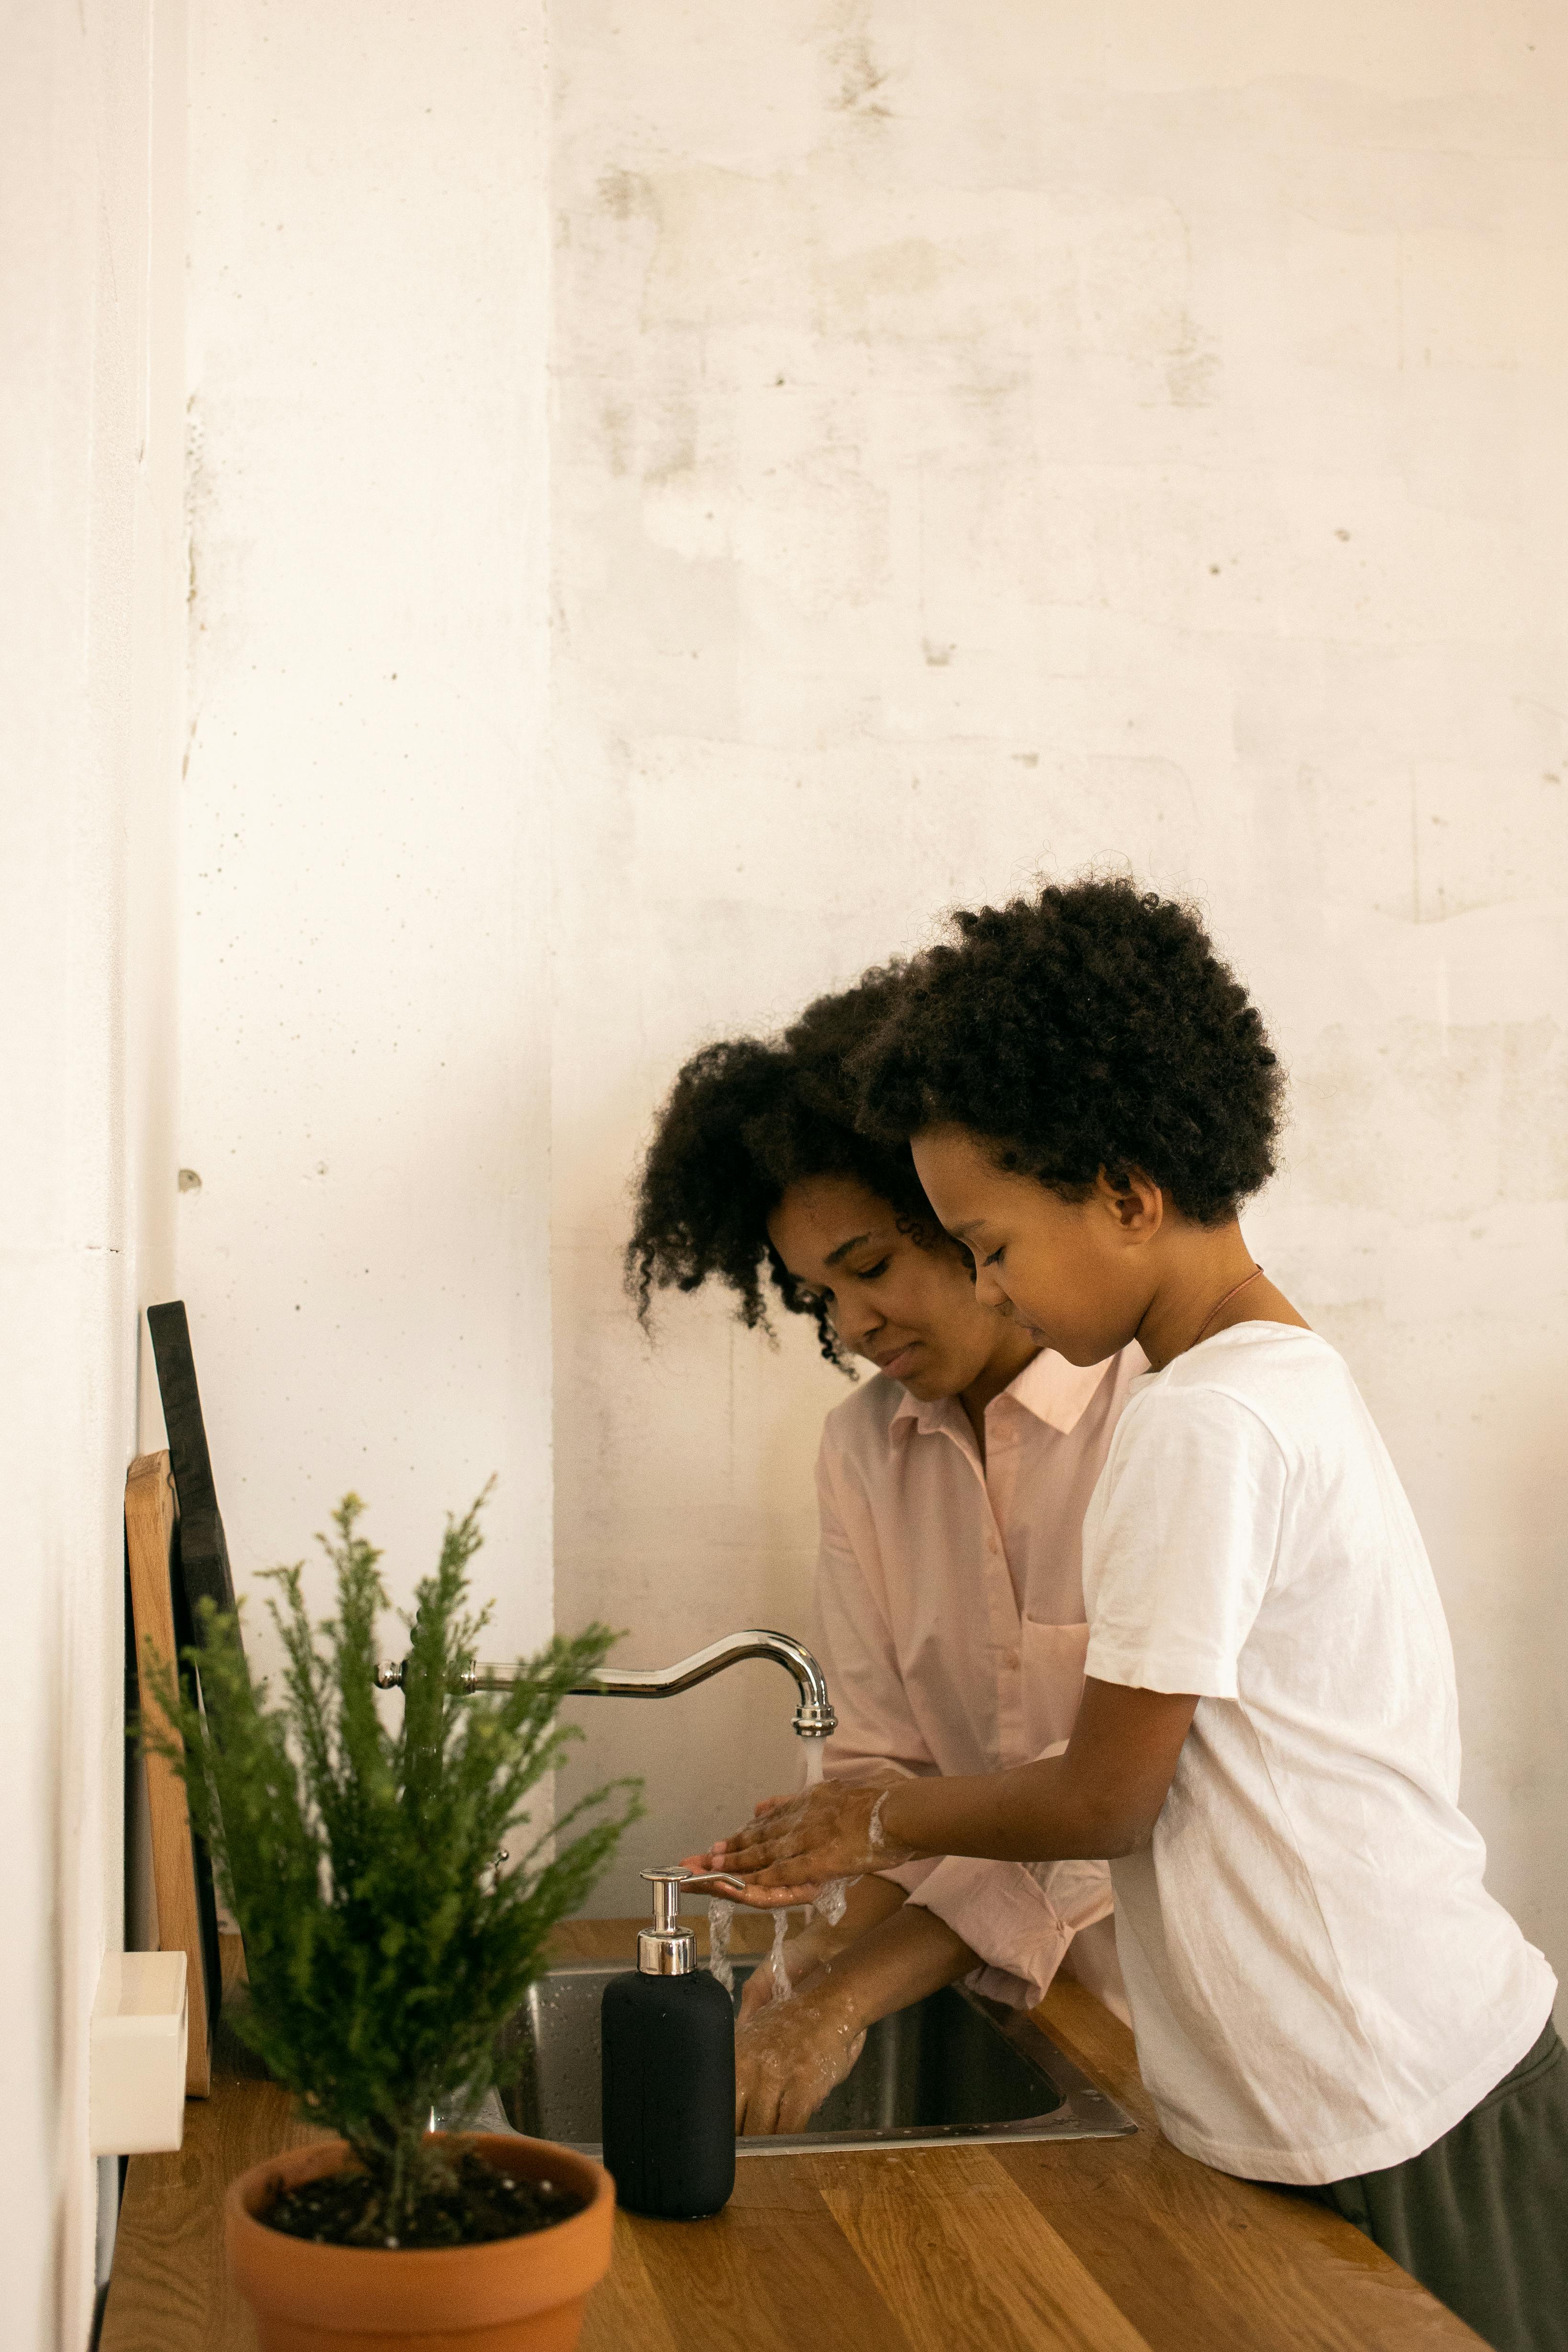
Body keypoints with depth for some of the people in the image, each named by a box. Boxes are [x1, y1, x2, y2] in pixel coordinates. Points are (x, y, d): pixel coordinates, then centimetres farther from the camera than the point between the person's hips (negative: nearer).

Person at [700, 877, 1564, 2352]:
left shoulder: (1200, 1427, -20)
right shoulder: (1292, 1376, 10)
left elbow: (1105, 1800, -12)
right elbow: (1165, 1754, 13)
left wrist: (882, 1825, 5)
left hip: (1385, 2127, -9)